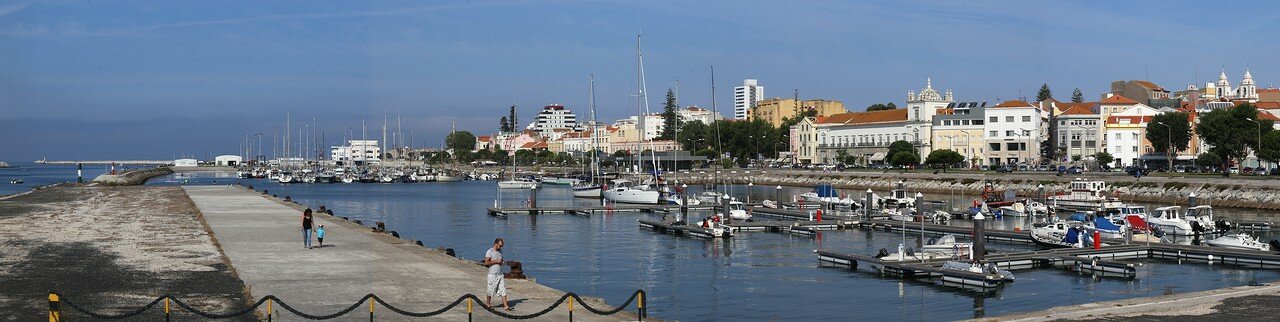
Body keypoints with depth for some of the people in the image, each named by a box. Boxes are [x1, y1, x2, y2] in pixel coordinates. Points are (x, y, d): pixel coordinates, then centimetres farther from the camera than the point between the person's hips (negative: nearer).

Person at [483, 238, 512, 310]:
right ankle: (488, 303, 25)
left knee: (503, 290, -1)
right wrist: (496, 261, -16)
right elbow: (486, 263, -16)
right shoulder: (489, 252, -9)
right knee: (490, 291, 5)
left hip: (500, 274, 6)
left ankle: (505, 306, -4)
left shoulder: (500, 251, 13)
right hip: (492, 275, -6)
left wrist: (502, 262, 3)